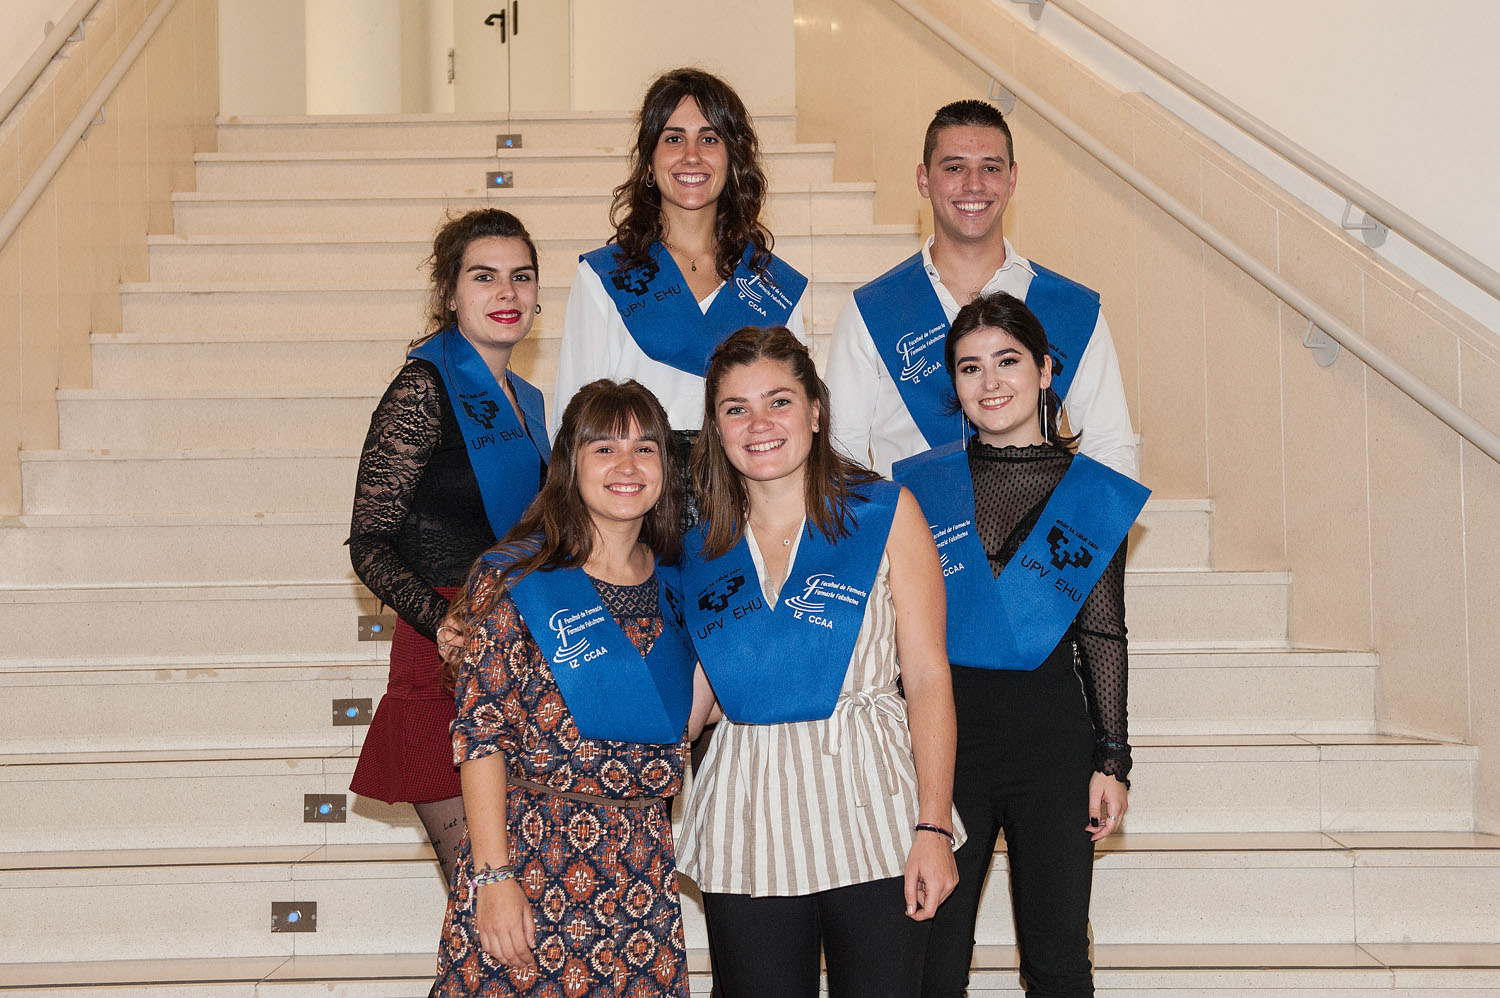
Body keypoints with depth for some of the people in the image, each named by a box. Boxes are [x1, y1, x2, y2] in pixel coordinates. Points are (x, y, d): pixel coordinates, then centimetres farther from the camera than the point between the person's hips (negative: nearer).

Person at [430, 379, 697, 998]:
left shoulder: (673, 587, 9)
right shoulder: (516, 579, -7)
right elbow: (480, 732, -9)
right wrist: (494, 875, -14)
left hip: (642, 865, 4)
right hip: (529, 853, -4)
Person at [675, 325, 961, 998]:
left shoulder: (886, 514, 2)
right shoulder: (701, 548, 10)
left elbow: (928, 677, -3)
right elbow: (692, 697, 13)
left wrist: (933, 827, -11)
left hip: (870, 804, -2)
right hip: (747, 825, 2)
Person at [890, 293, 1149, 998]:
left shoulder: (1096, 493, 5)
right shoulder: (920, 487, 6)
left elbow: (1103, 634, 5)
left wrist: (1111, 758, 1)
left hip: (1052, 733, 0)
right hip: (943, 730, 1)